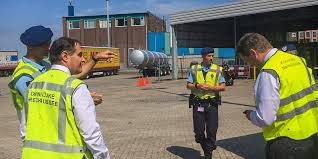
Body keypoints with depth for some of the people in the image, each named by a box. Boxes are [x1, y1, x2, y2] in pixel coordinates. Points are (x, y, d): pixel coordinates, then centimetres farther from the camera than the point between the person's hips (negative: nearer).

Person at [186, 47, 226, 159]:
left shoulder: (217, 69, 2)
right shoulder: (194, 69, 6)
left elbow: (223, 87, -2)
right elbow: (188, 85, 8)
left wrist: (210, 87, -16)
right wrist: (197, 86, -12)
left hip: (212, 104, -1)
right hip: (198, 104, 1)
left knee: (212, 131, 3)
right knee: (198, 132, 5)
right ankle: (206, 149, 32)